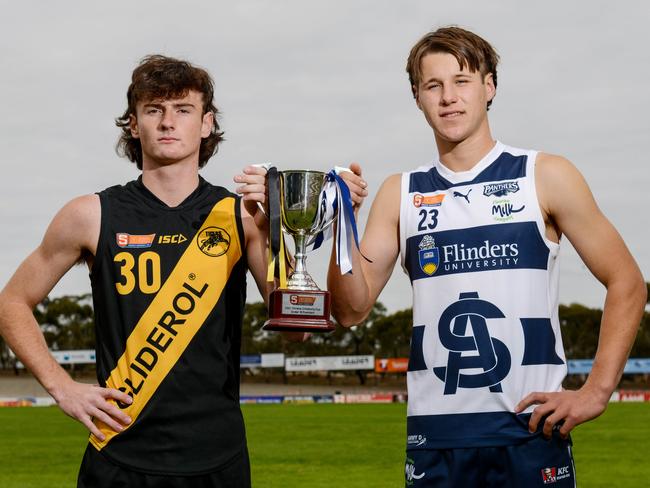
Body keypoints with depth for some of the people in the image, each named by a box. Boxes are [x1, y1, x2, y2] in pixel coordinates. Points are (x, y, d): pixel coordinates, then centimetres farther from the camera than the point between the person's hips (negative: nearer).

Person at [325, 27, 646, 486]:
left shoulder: (545, 177, 1)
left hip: (531, 431, -2)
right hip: (433, 437, 2)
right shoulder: (399, 194, 8)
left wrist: (595, 392, -6)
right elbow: (352, 309, 5)